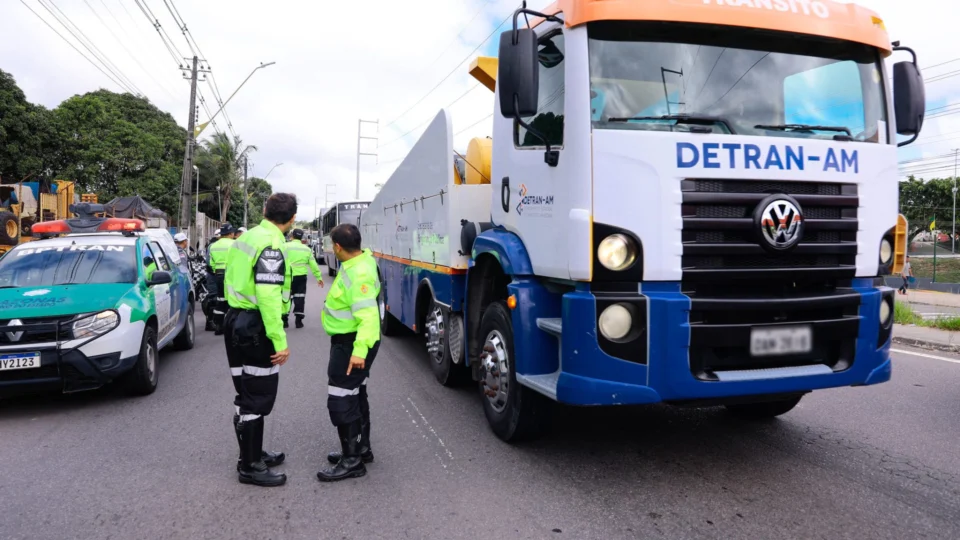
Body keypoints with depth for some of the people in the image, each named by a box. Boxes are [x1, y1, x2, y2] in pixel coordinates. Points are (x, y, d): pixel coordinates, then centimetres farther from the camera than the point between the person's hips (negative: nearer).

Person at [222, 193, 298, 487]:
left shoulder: (246, 237, 11)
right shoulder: (270, 246, -19)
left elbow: (233, 280, 16)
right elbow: (268, 297, -27)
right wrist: (280, 341, -24)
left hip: (237, 321, 10)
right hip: (254, 327, -10)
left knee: (248, 395, 19)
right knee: (257, 398, 0)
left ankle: (253, 454, 32)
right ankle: (250, 467, 10)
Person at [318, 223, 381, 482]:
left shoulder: (359, 274, -27)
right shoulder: (361, 259, 5)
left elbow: (368, 315, -36)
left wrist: (360, 349, -43)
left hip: (350, 344, -11)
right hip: (348, 340, 11)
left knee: (341, 401, -6)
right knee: (355, 396, 20)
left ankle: (352, 461, 3)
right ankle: (361, 448, 34)